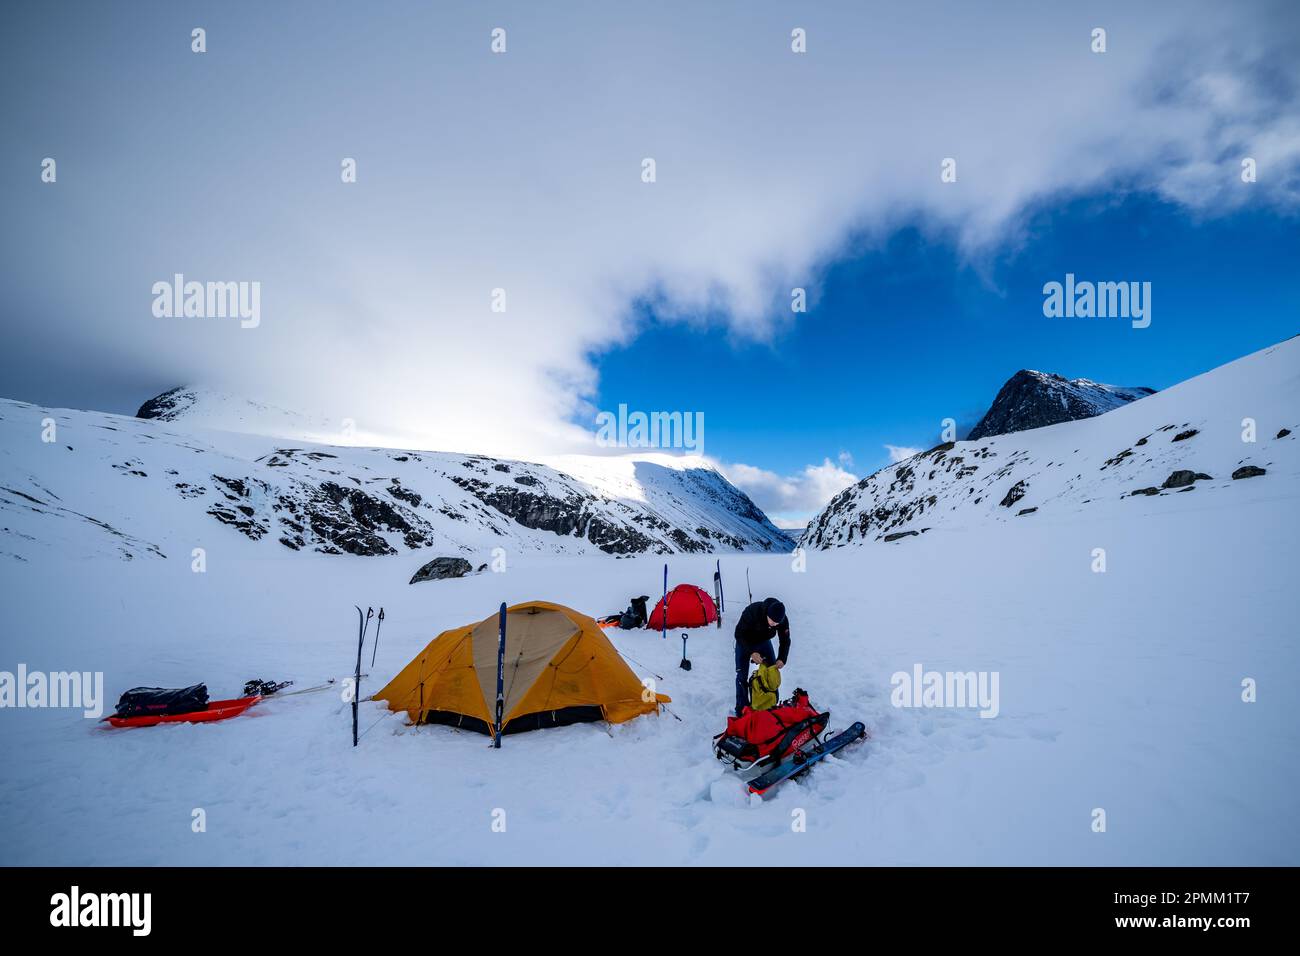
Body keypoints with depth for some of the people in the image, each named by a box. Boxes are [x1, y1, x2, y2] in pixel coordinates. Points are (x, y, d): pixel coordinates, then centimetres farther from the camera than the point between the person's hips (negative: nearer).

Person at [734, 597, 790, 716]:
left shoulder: (783, 620, -27)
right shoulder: (752, 611, -40)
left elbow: (785, 640, -12)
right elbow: (739, 634, -30)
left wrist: (782, 659, -29)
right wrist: (751, 652, -41)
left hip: (764, 642, 4)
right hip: (745, 643, -3)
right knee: (742, 676, -7)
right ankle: (742, 709, 6)